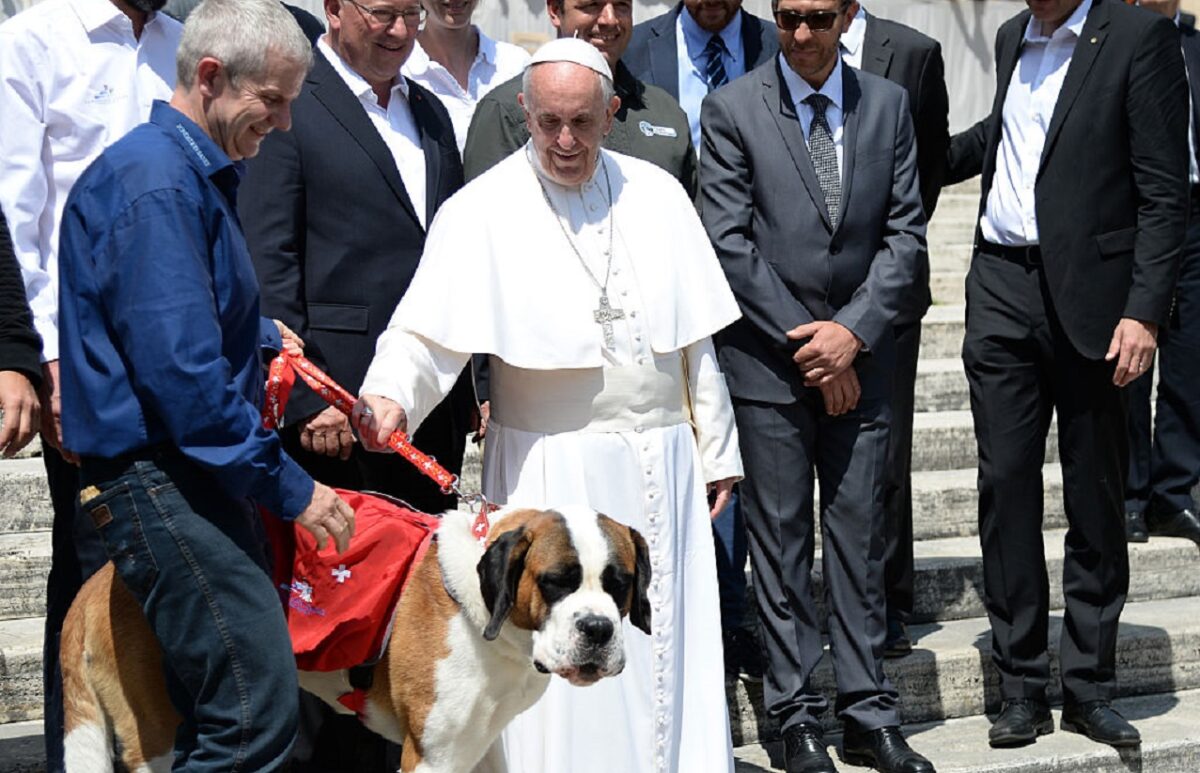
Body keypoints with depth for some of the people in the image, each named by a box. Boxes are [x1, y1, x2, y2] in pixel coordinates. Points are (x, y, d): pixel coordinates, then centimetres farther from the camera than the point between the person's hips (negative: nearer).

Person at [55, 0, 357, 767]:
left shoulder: (194, 172, 17)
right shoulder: (156, 184, -16)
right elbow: (183, 373, -21)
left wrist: (262, 336, 10)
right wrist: (289, 487, -16)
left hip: (192, 471, 10)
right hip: (159, 477, -10)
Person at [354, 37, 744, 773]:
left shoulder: (657, 194, 6)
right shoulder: (483, 210, -6)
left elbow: (694, 335, 8)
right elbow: (428, 328, -15)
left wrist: (715, 450, 9)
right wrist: (389, 395, -35)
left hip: (662, 457, 3)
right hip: (553, 464, -3)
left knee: (669, 639, 8)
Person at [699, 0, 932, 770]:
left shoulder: (889, 104, 6)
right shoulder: (732, 110, -3)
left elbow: (906, 232, 4)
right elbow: (730, 244, -7)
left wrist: (853, 330, -8)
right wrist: (806, 343, -9)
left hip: (858, 358, 3)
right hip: (769, 360, -2)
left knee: (861, 535, 6)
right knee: (781, 540, 3)